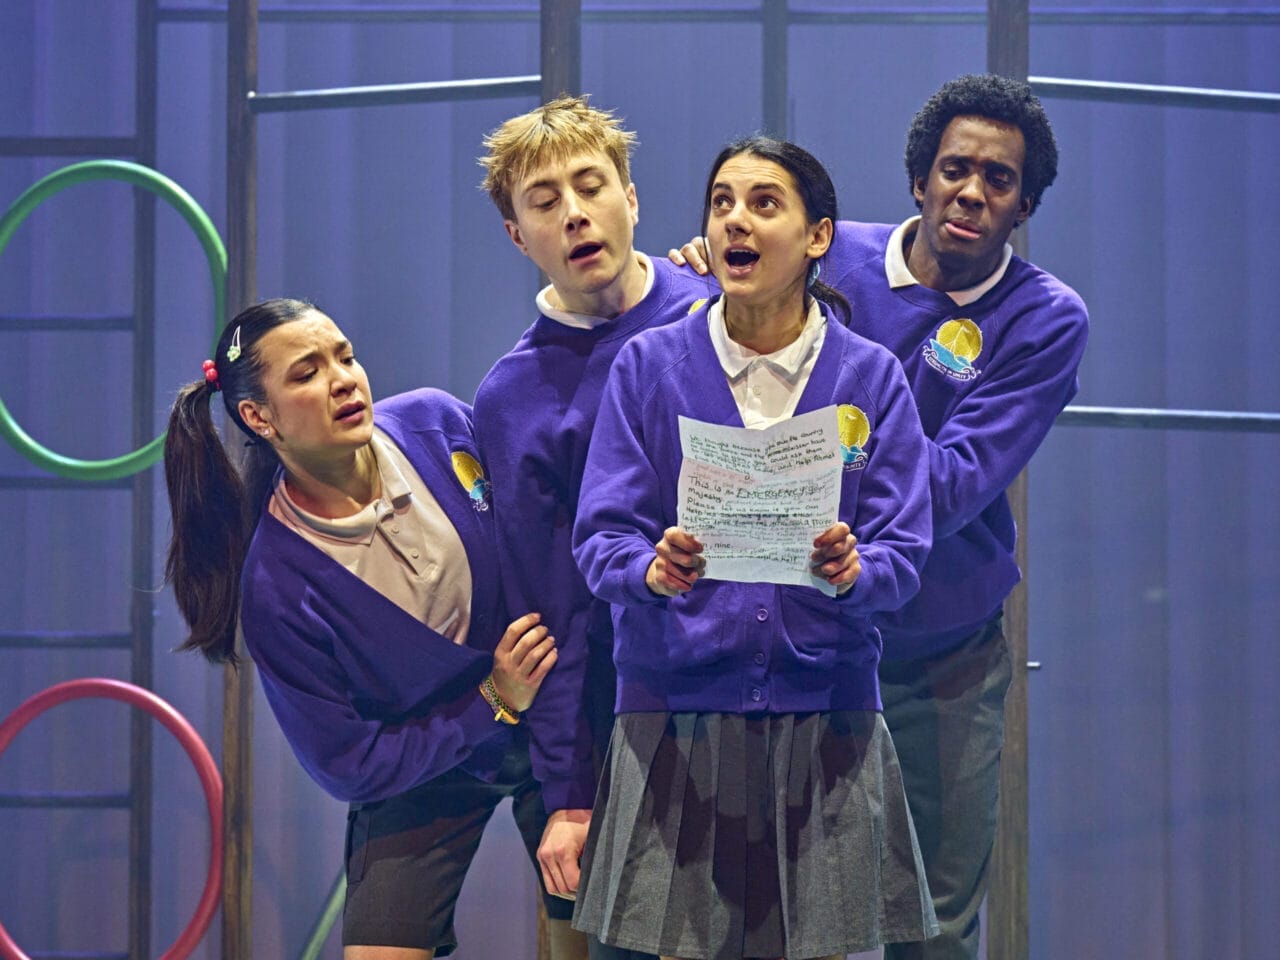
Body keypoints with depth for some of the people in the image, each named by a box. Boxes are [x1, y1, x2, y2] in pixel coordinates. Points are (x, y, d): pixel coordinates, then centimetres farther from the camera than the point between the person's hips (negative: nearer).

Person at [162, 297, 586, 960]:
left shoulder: (436, 424, -16)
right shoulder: (276, 587, -25)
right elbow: (350, 769, -18)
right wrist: (494, 704, -22)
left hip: (558, 735, 3)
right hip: (421, 773, -3)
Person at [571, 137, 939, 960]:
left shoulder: (870, 377, 5)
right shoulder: (649, 366, 4)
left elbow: (904, 552, 0)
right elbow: (599, 537, -2)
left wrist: (852, 572, -22)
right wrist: (651, 569, -24)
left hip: (821, 706, 0)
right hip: (678, 704, 0)